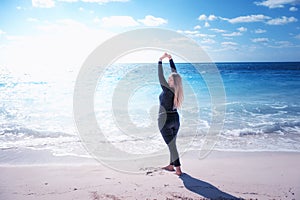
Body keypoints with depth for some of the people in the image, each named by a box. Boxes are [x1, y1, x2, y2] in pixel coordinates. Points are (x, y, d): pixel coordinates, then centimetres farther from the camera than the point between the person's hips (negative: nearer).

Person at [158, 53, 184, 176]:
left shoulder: (167, 90, -19)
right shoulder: (176, 90, -1)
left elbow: (160, 76, -19)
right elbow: (175, 72, 7)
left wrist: (160, 61, -12)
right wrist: (170, 59, 11)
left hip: (165, 120, -7)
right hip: (175, 119, 7)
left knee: (171, 145, -2)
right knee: (172, 144, 17)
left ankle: (178, 169, 1)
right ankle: (171, 165, 29)